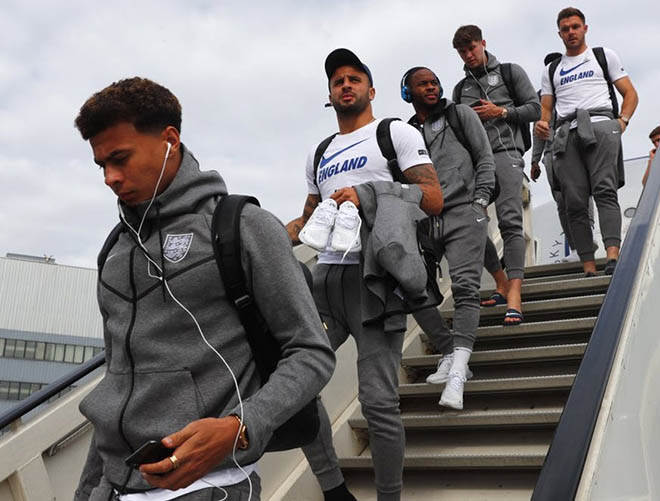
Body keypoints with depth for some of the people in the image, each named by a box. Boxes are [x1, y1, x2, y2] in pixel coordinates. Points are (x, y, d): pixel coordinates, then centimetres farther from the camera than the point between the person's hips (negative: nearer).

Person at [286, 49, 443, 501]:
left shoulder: (397, 134, 8)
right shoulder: (319, 155, 26)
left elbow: (433, 200, -4)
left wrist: (367, 194, -14)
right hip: (326, 272, 6)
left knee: (378, 400, -10)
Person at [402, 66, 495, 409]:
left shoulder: (460, 114, 13)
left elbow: (485, 158, 8)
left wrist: (479, 201, -3)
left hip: (463, 213, -4)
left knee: (465, 288, -18)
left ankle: (457, 376, -27)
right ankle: (450, 356, 6)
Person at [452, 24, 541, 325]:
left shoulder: (510, 73, 14)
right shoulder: (460, 89, 25)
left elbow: (535, 109, 7)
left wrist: (501, 112, -6)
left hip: (505, 152, -5)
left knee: (509, 221, -19)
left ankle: (514, 298, -27)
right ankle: (501, 282, 14)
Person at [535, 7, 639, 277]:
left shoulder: (604, 55, 21)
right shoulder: (551, 70, 28)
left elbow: (630, 94, 15)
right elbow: (545, 108, 21)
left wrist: (622, 122, -4)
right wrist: (541, 124, -3)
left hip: (600, 125, -2)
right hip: (565, 133, 3)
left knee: (604, 190, -21)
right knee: (574, 202, -9)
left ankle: (613, 256, -34)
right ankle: (589, 269, -12)